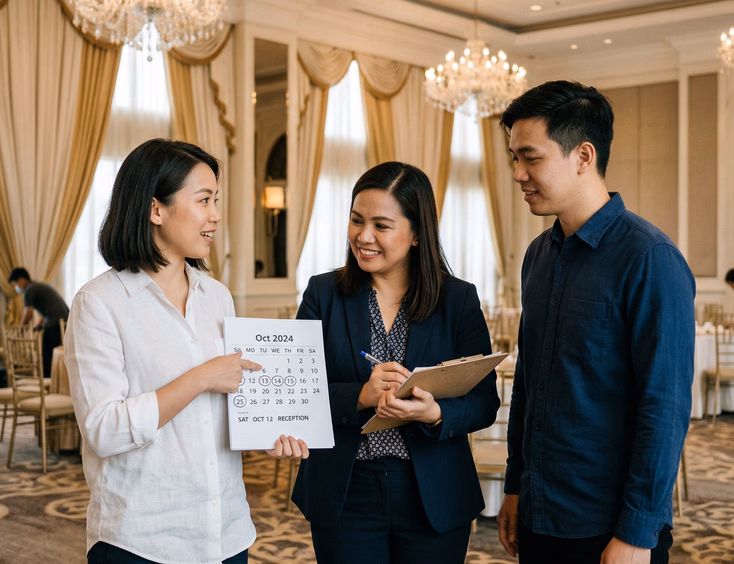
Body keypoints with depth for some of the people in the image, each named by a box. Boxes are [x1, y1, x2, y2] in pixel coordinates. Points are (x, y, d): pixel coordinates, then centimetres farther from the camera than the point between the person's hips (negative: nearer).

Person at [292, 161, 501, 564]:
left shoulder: (459, 300, -2)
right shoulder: (323, 294, 0)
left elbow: (485, 403, -4)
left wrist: (435, 414, -24)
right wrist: (359, 397, -23)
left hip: (434, 500, 0)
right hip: (345, 497, 0)